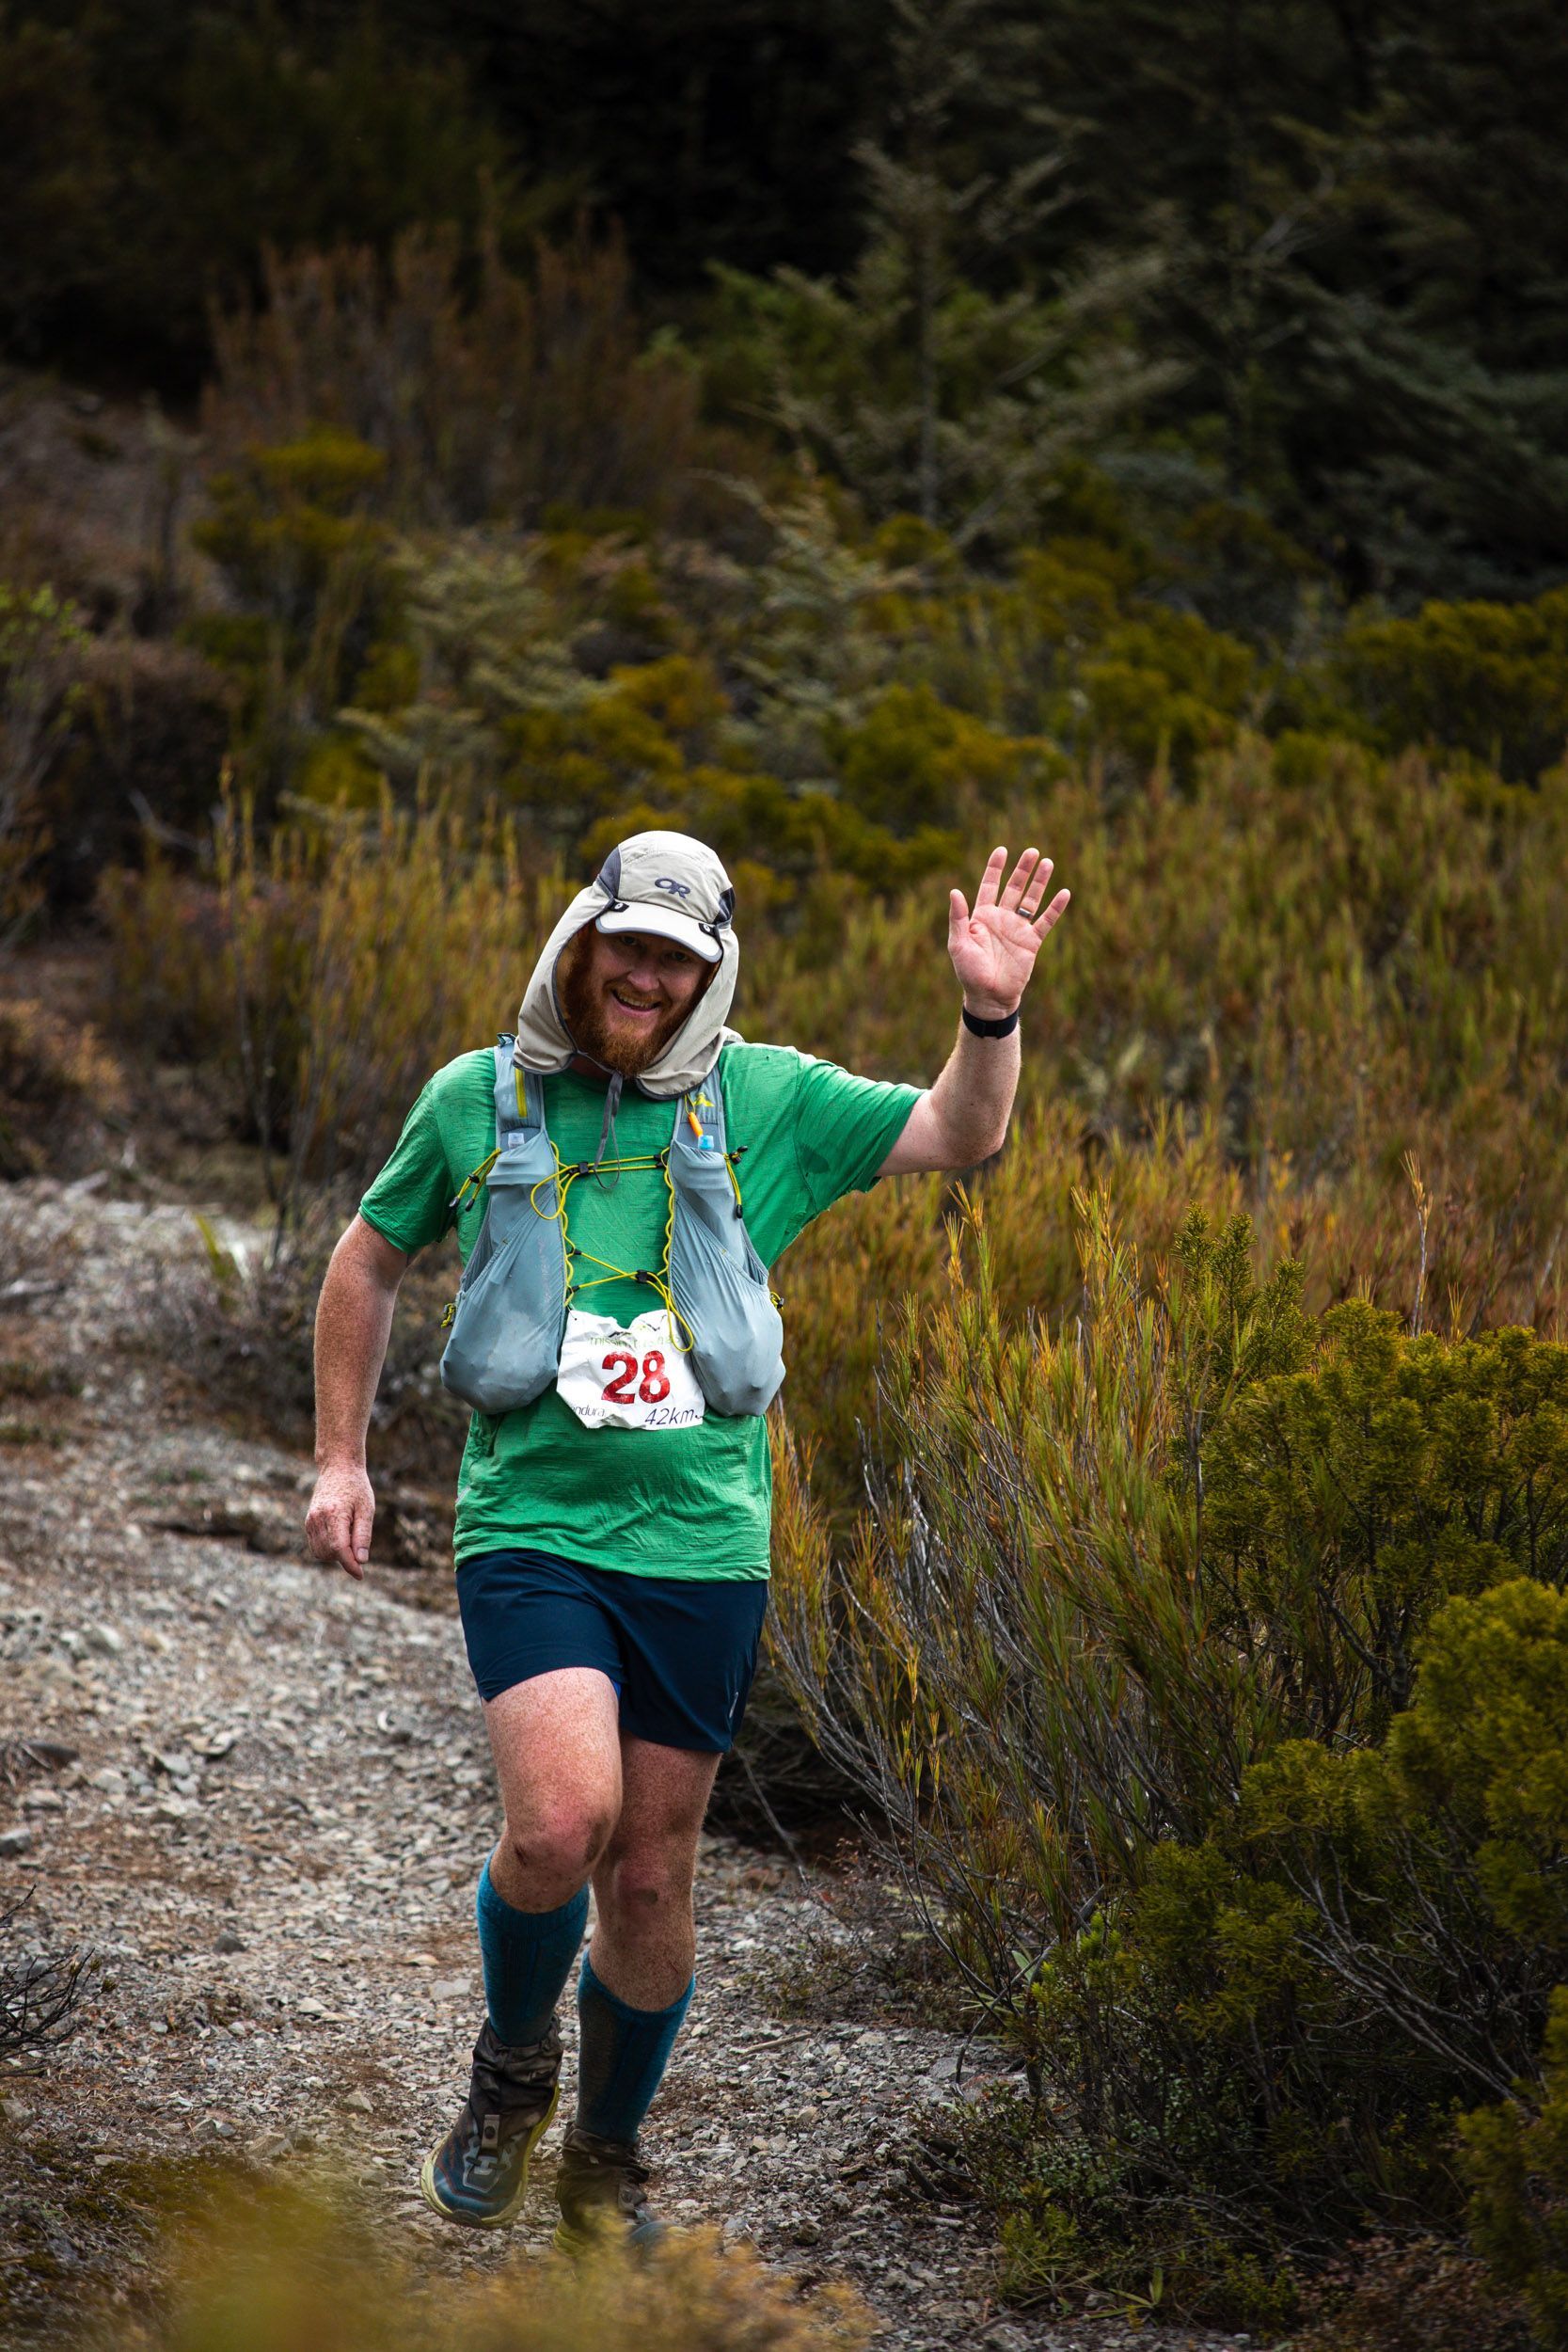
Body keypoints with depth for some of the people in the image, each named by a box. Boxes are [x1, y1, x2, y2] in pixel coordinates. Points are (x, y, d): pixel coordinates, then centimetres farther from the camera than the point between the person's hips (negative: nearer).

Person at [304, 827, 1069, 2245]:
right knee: (563, 1817, -23)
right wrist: (342, 1457, 11)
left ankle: (607, 2163, 29)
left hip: (702, 1545, 2)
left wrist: (992, 1014, -19)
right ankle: (513, 2064, 7)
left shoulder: (761, 1101, 5)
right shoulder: (478, 1100, 4)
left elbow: (961, 1137, 0)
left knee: (651, 1879, 7)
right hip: (532, 1528, -1)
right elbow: (371, 1262, 17)